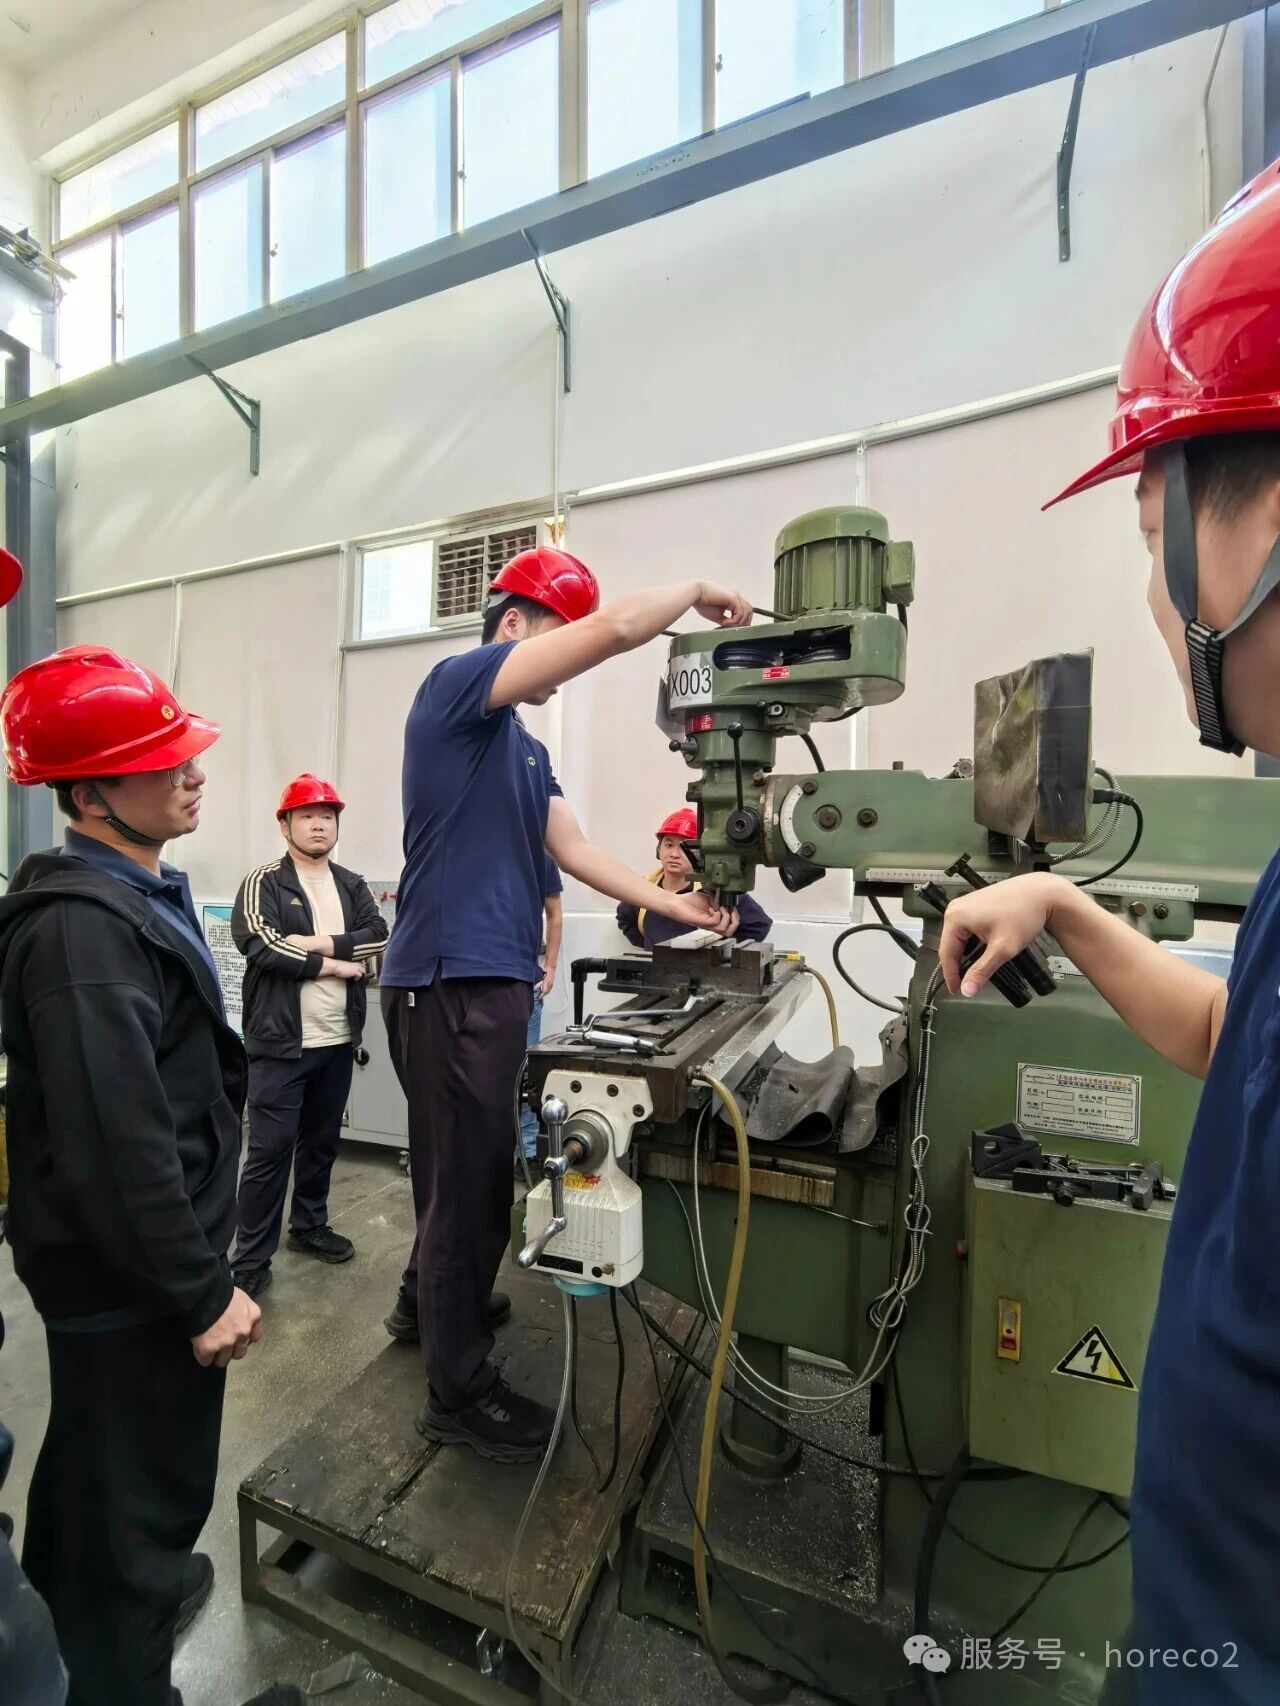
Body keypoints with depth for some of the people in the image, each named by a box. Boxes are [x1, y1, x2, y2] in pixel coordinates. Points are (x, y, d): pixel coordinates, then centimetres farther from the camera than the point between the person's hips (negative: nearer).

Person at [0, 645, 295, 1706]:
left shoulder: (132, 891, 5)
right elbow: (119, 1145, -30)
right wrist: (203, 1292, -21)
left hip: (117, 1263, 10)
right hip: (132, 1276, -10)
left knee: (95, 1450, 33)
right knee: (145, 1487, 13)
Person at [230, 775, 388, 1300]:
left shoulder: (353, 886, 10)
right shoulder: (264, 882, -4)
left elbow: (379, 937, -3)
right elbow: (257, 941, -19)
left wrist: (319, 943, -16)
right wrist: (334, 965, -15)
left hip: (338, 1041, 5)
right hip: (281, 1041, -5)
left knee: (322, 1141, 18)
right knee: (270, 1150, 1)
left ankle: (310, 1225, 36)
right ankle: (250, 1259, 16)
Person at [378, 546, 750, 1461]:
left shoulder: (527, 750, 18)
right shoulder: (457, 684, -9)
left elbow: (574, 848, 13)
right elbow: (617, 628, -19)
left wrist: (671, 905, 7)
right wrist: (701, 588, -2)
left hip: (491, 978, 10)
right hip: (453, 978, -10)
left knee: (469, 1172, 24)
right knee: (470, 1183, 3)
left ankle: (429, 1304, 47)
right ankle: (459, 1392, 24)